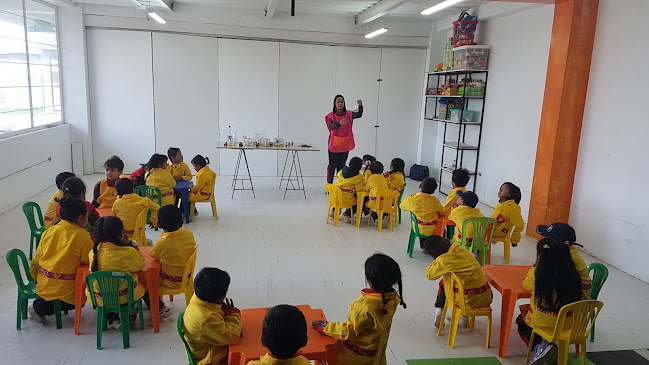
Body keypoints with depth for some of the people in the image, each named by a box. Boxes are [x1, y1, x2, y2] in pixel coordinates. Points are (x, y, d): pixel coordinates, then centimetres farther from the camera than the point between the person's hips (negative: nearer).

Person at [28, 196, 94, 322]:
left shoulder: (49, 232, 2)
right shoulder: (82, 236, -16)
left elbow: (36, 260, 11)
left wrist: (36, 278, 26)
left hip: (43, 284, 7)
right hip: (65, 289, -7)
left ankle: (39, 302, 12)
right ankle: (40, 309, 2)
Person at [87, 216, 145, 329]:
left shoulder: (93, 253, -11)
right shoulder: (128, 252, -20)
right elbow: (141, 264, -2)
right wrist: (132, 245, -1)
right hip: (124, 297, -3)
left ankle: (113, 319, 27)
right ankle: (130, 313, 37)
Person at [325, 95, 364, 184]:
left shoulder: (349, 114, 2)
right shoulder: (330, 116, -4)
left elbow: (359, 115, -16)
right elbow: (331, 127, -21)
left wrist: (360, 106, -36)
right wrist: (339, 123, -42)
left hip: (345, 145, 3)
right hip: (334, 145, -2)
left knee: (341, 167, 11)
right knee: (332, 166, 1)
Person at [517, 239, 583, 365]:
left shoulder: (536, 273, -18)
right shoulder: (572, 273, -10)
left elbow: (526, 285, 3)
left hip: (544, 322, -4)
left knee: (521, 320, 27)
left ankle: (539, 346, 2)